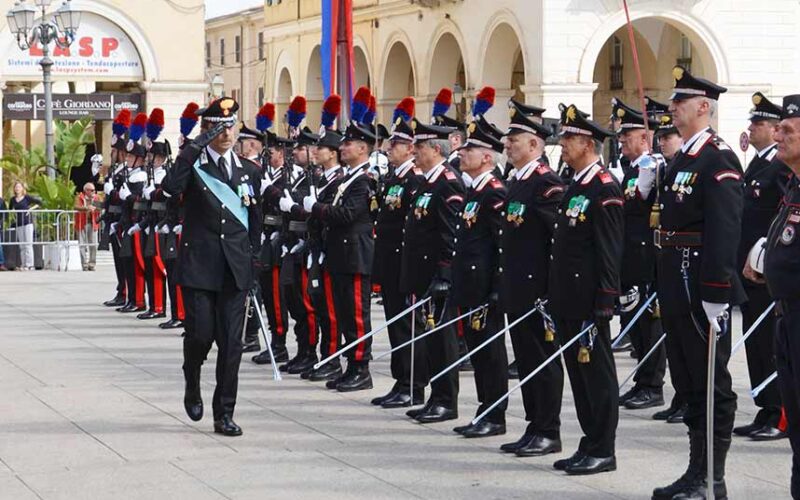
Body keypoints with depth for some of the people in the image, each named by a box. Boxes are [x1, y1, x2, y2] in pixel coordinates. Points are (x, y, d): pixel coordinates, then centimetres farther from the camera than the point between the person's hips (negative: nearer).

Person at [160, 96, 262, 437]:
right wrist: (196, 146, -23)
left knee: (231, 342, 1)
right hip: (199, 265, -3)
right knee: (200, 334, -6)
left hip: (235, 269, 3)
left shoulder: (249, 172, 11)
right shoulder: (193, 164, 0)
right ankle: (192, 387, 25)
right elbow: (170, 188, -23)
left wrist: (252, 259, 13)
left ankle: (224, 414, 7)